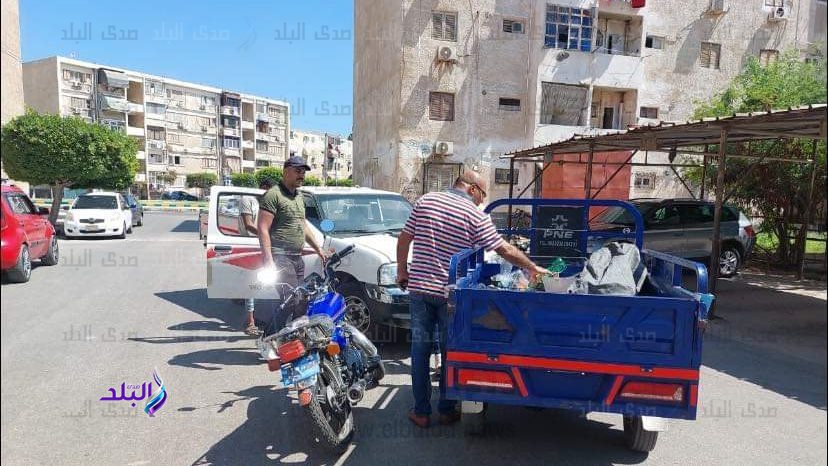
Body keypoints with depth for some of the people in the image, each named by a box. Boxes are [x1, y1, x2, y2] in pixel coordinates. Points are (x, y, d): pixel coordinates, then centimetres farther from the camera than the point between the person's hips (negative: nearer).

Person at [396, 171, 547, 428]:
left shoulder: (425, 201, 5)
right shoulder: (476, 216, -6)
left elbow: (404, 238, 6)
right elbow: (504, 249, -6)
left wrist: (402, 270, 17)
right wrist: (533, 267, 6)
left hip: (418, 288, 3)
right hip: (449, 293, -3)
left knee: (420, 349, 10)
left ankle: (421, 412, 17)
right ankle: (446, 410, 23)